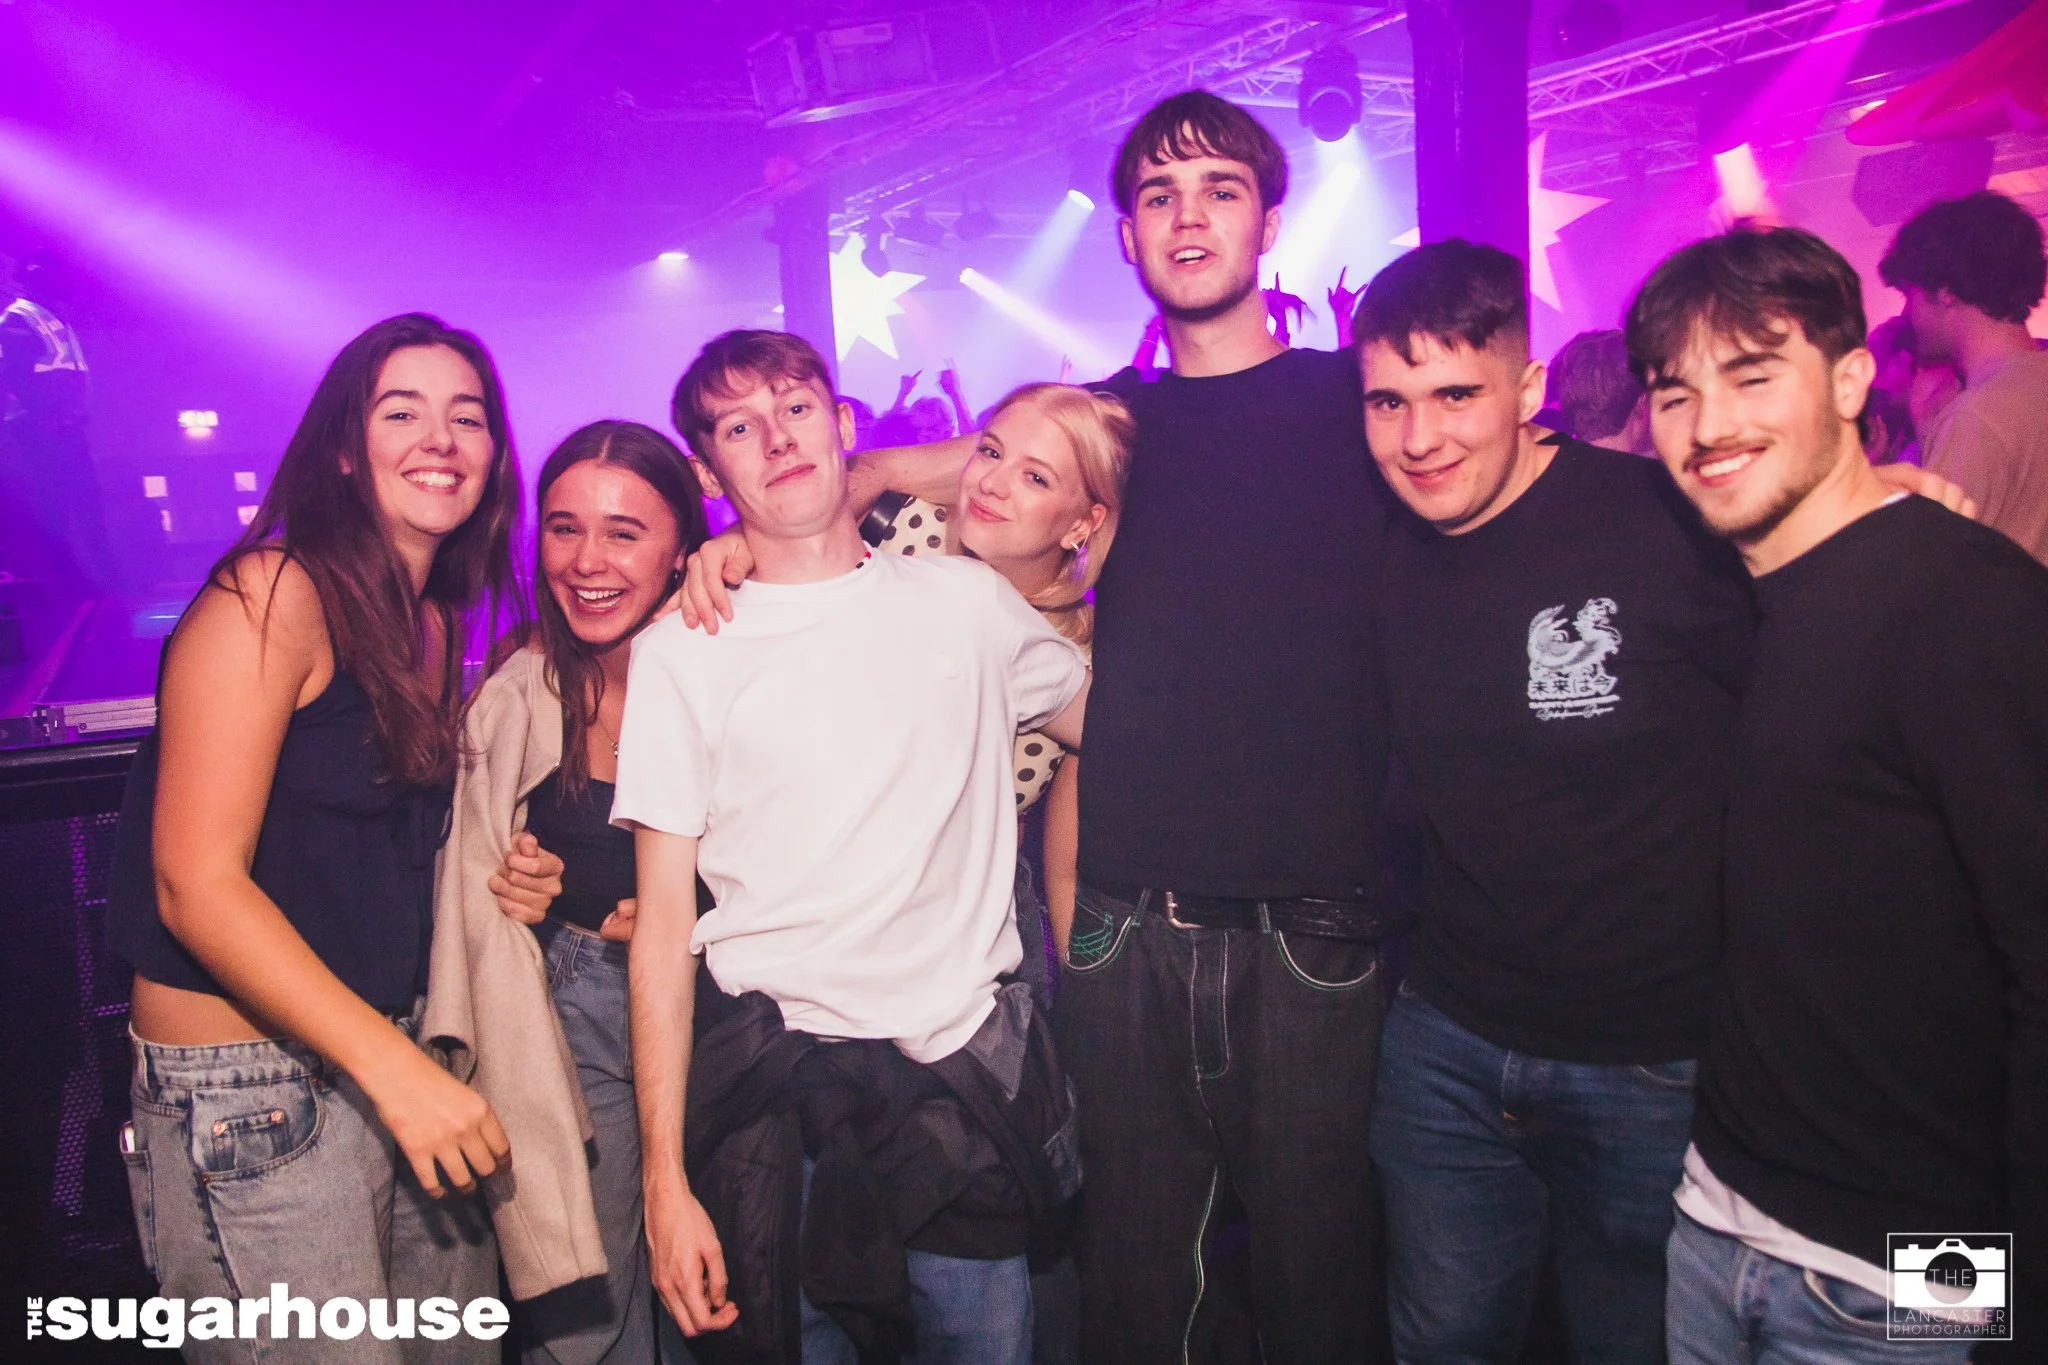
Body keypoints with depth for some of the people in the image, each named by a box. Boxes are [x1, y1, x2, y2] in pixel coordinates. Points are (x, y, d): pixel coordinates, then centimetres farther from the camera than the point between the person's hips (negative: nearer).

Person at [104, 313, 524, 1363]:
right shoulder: (271, 596, -14)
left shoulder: (434, 626, 9)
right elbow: (197, 883, -20)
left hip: (395, 1056, 7)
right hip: (244, 1084, -7)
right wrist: (394, 1069, -24)